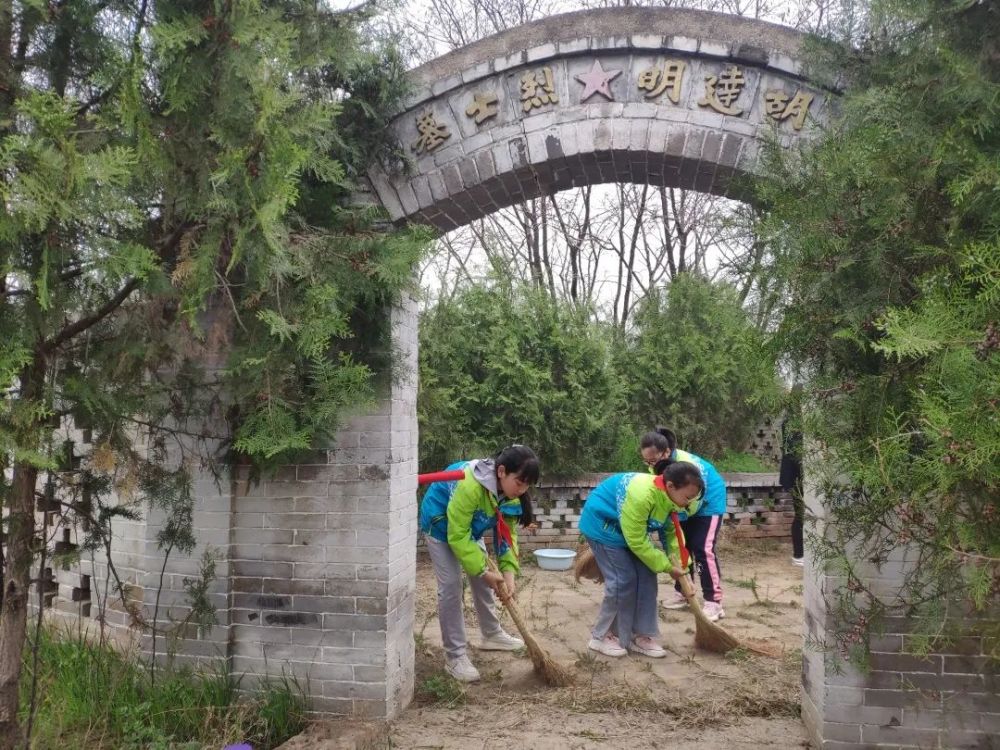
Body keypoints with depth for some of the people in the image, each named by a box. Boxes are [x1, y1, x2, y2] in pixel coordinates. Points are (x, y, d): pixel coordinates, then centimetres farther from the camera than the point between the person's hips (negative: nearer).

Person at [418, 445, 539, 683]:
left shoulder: (511, 492, -18)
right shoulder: (470, 485, -42)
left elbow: (507, 533, -10)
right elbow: (457, 535, -34)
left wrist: (508, 571, -21)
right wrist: (483, 570, -29)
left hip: (469, 527, 7)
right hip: (441, 525, -7)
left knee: (482, 579, 15)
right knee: (451, 585, -12)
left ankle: (492, 635, 34)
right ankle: (454, 656, -4)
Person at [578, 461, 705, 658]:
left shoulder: (668, 496, -10)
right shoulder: (641, 496, -37)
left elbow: (671, 533, 0)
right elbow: (637, 541, -29)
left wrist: (680, 569, -7)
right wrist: (666, 566, -21)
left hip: (629, 529, 9)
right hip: (602, 525, -9)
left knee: (646, 577, 2)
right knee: (624, 580, -13)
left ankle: (640, 635, 12)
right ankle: (601, 636, 2)